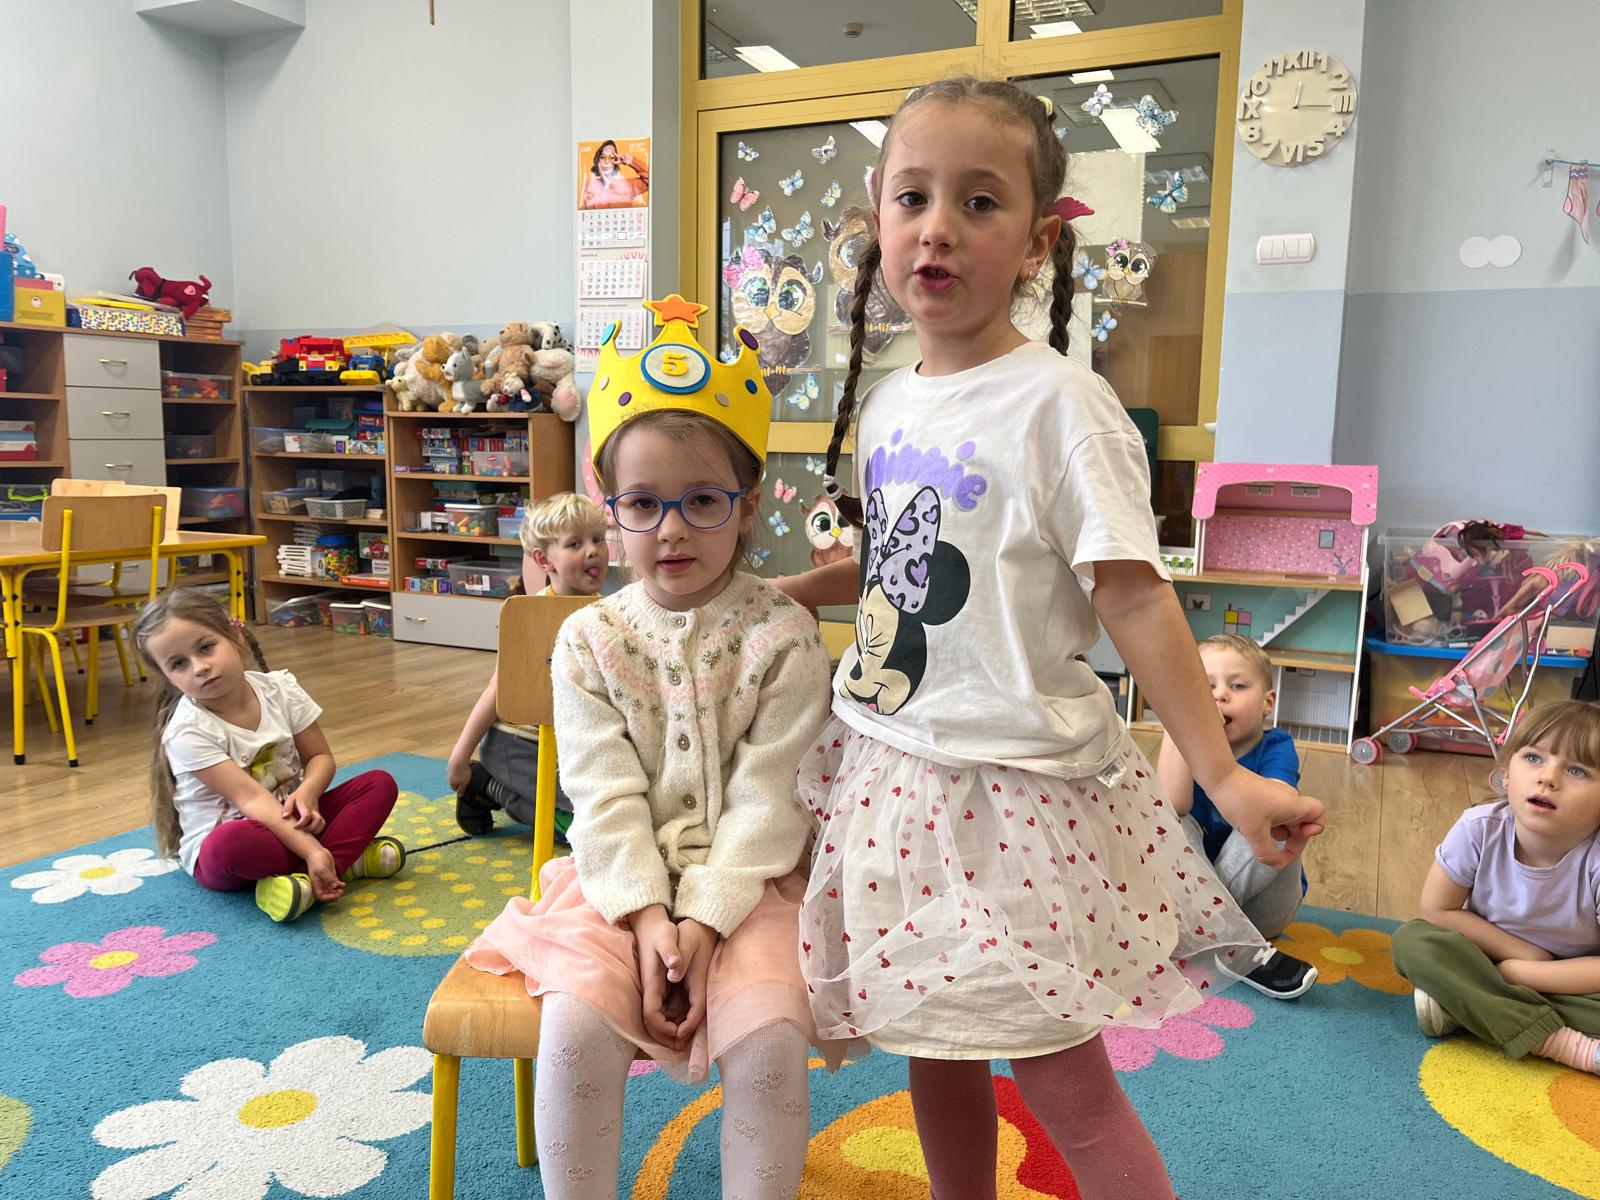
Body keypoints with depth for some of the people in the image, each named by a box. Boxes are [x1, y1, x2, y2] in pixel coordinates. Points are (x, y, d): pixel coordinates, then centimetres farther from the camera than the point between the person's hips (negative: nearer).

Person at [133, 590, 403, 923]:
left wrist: (307, 791, -24)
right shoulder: (188, 732, -19)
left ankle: (304, 880, -27)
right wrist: (311, 850, -35)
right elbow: (250, 798, -27)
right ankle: (348, 858, -23)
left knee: (380, 783, -12)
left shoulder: (279, 689, -5)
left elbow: (320, 757, 1)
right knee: (228, 846, -41)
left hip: (292, 820, 6)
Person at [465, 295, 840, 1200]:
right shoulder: (591, 640, 1)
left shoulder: (784, 636, -6)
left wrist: (704, 921, -17)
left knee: (768, 1035, -24)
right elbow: (607, 798, -5)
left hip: (745, 886, -1)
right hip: (622, 883, 2)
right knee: (576, 1021, -22)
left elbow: (765, 798, -10)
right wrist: (649, 917, -16)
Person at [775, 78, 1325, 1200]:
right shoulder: (887, 403, 7)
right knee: (937, 1050, 19)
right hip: (890, 767, 7)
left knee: (1063, 1078, 4)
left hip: (1012, 781, -6)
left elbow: (1134, 599, -15)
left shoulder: (1060, 403, -14)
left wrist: (1224, 774, -18)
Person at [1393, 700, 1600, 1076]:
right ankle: (1563, 1044, -29)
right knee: (1412, 939, -26)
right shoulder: (1479, 829, -22)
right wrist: (1521, 951, -17)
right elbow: (1436, 910, -11)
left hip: (1568, 980, -2)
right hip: (1491, 959, 2)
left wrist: (1516, 971, -24)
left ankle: (1466, 1004, -22)